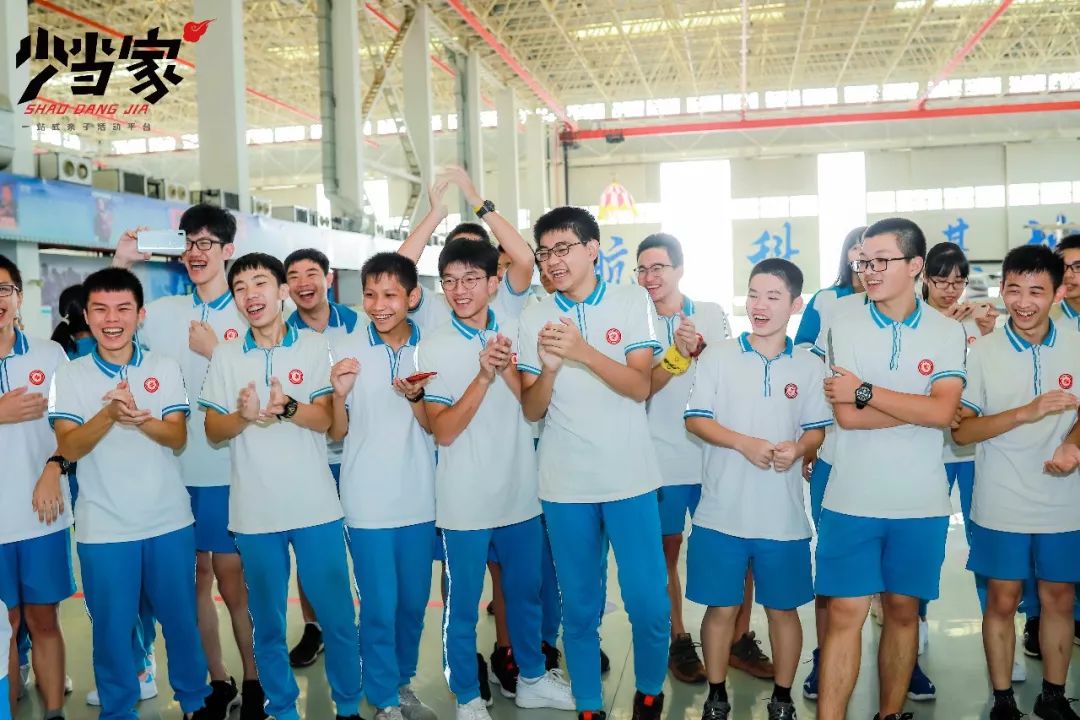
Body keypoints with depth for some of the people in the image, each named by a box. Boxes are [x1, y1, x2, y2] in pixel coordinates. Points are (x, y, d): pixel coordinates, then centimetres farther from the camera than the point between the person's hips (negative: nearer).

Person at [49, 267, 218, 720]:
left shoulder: (165, 369, 0)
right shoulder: (69, 377, -2)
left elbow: (178, 437, -5)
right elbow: (69, 448, -9)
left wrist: (140, 418, -26)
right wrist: (109, 414, -28)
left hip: (169, 521, 1)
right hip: (102, 528, -1)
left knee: (180, 617, 13)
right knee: (111, 627, 9)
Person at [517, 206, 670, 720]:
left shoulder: (633, 302, -1)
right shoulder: (534, 318, 3)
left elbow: (640, 387, -9)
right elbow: (531, 411, 1)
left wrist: (583, 352, -23)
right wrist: (549, 369, -20)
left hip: (630, 478, -1)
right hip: (564, 484, 1)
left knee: (649, 604, 2)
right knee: (579, 607, 10)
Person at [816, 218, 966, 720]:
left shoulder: (948, 332, 1)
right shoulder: (844, 326, -2)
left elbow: (944, 412, -13)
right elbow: (846, 415, -11)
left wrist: (865, 391, -14)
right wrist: (921, 407, -10)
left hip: (921, 502, 2)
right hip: (852, 499, -1)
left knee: (903, 609, 13)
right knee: (845, 614, 0)